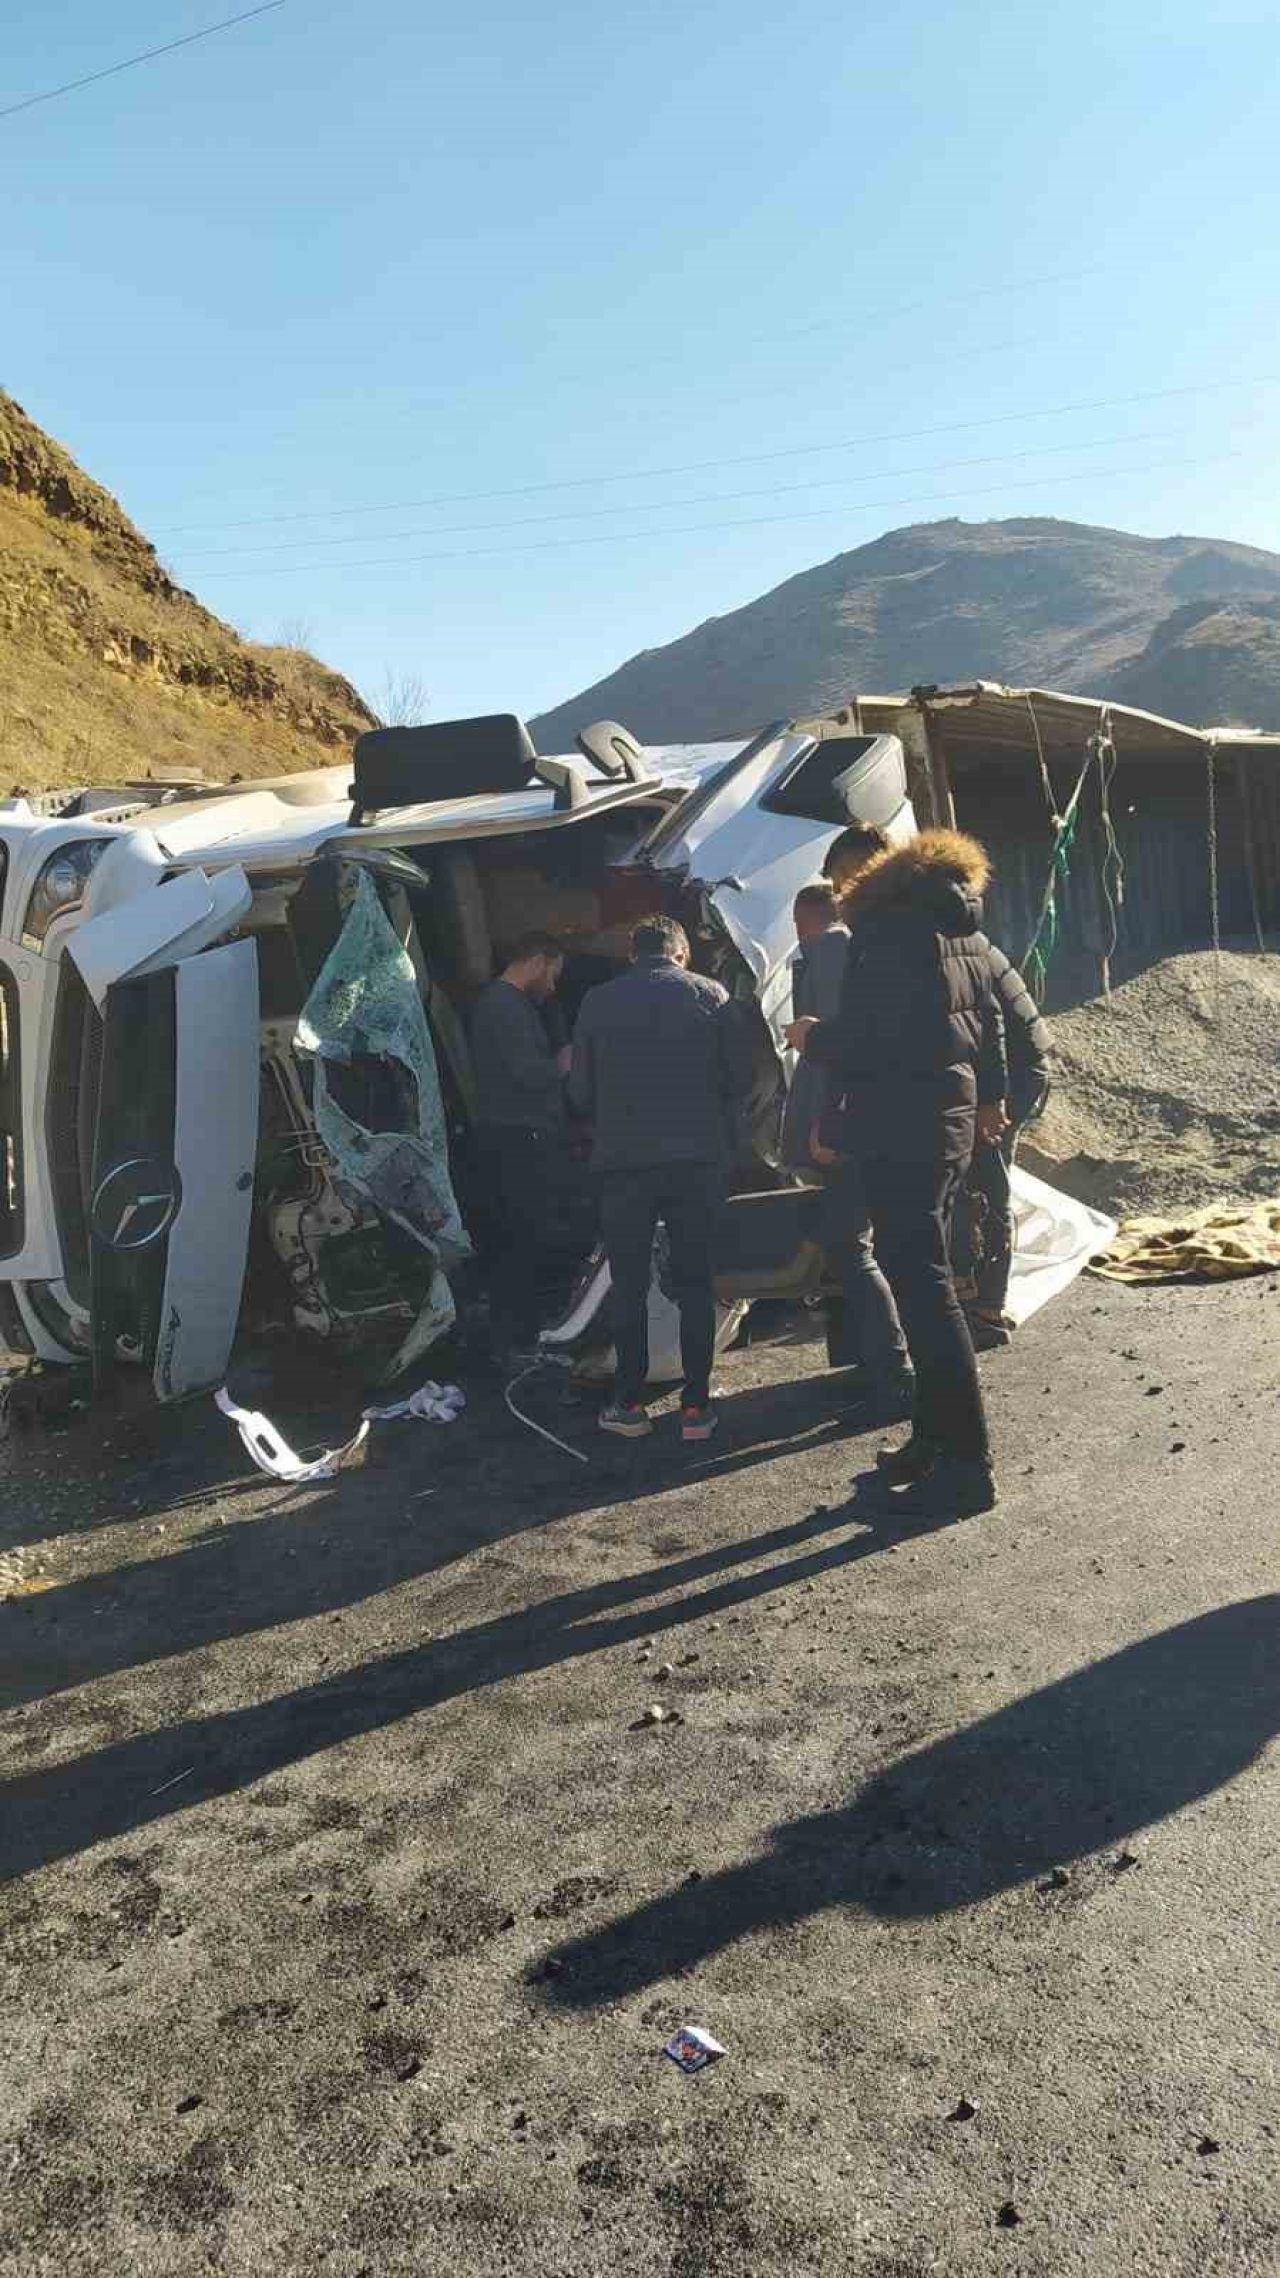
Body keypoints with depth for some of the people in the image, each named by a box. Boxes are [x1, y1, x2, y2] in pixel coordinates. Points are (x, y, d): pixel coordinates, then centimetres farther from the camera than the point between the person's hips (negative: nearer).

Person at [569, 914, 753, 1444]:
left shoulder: (598, 1001, 3)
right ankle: (696, 1405, 9)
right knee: (695, 1283, 8)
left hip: (623, 1161, 0)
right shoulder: (711, 995, 1)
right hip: (698, 1158, 0)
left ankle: (630, 1403, 12)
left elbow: (580, 1091, 5)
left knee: (629, 1285, 10)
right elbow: (741, 1079, 1)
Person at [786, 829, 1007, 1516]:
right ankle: (935, 1439, 23)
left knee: (922, 1286, -7)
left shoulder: (886, 936, -14)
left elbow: (861, 1042, -19)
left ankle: (965, 1462, -6)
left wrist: (812, 1037, 2)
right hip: (953, 1120, 9)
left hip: (900, 1130, -9)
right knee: (927, 1280, 16)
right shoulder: (968, 935, 13)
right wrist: (989, 1095, 37)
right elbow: (989, 1019, 23)